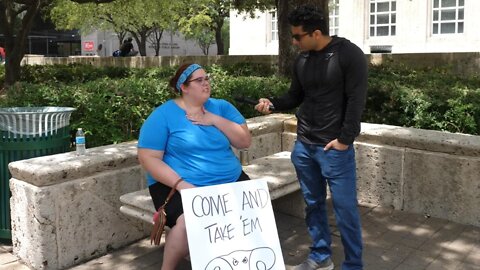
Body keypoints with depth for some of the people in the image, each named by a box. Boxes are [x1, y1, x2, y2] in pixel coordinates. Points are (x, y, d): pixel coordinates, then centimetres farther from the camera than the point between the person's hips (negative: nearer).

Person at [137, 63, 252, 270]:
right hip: (181, 186, -4)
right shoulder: (163, 115, -3)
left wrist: (216, 120, -10)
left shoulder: (221, 107, 9)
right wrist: (181, 184, -19)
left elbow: (245, 141, 3)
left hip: (230, 182, 5)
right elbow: (148, 158, -8)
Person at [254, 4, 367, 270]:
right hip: (303, 145, 6)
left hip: (335, 148, -6)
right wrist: (272, 103, -4)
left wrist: (344, 140, -14)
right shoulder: (302, 59, 8)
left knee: (344, 207, 0)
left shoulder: (349, 54, -9)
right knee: (313, 203, 14)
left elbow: (356, 100, -12)